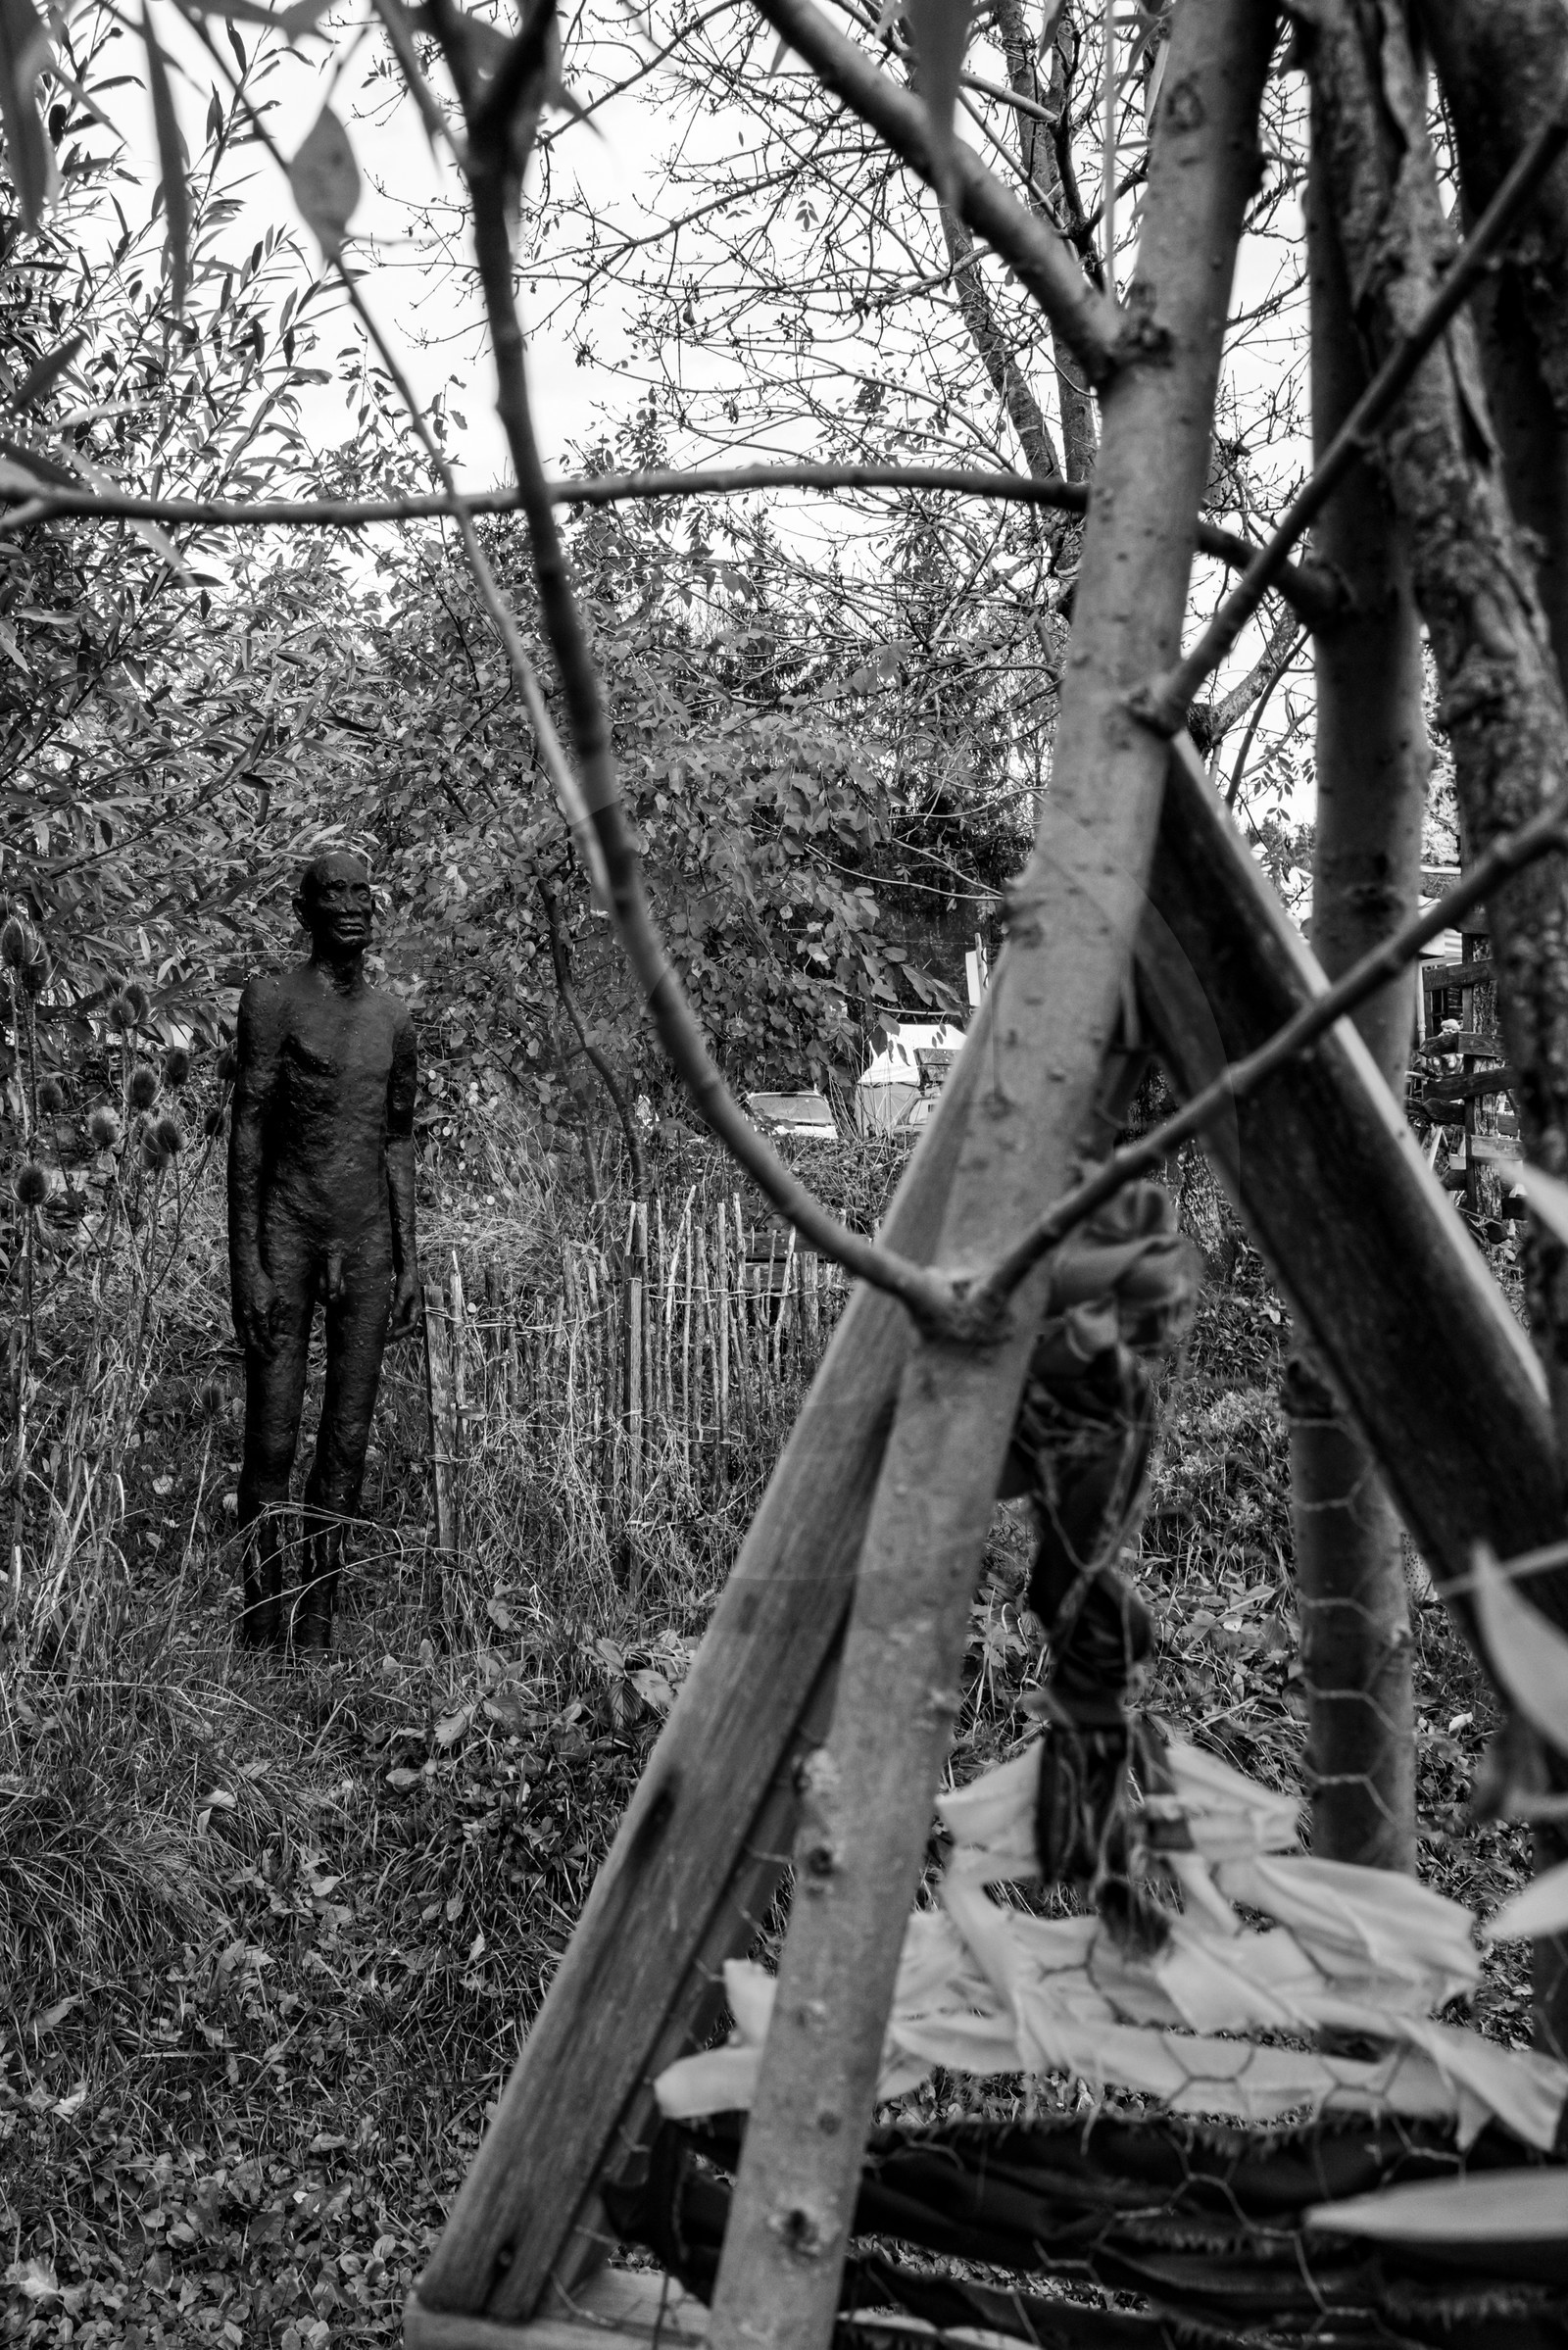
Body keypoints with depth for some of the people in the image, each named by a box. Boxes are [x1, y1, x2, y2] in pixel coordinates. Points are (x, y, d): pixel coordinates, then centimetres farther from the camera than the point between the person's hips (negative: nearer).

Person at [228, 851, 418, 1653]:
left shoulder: (393, 1019, 13)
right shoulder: (273, 1001, -3)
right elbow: (246, 1135, -7)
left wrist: (407, 1263, 11)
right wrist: (245, 1265, -13)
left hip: (368, 1242, 5)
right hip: (286, 1235, -4)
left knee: (347, 1445, 4)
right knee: (271, 1446, -3)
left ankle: (316, 1635, 11)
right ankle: (259, 1637, 5)